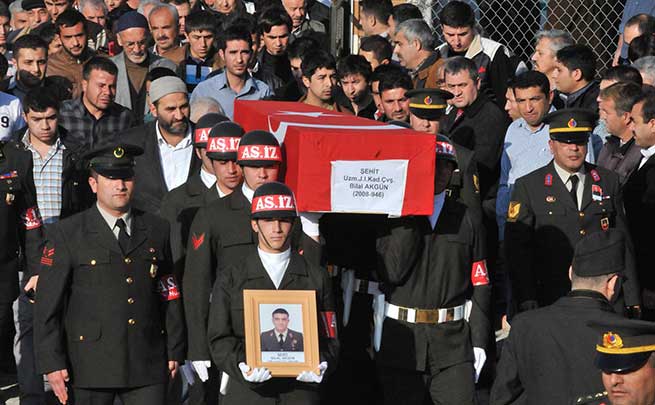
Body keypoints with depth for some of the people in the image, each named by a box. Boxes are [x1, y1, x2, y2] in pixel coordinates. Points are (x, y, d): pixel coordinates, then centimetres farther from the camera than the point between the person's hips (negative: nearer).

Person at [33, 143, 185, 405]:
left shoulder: (157, 230, 9)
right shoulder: (69, 233, 0)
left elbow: (170, 295, 12)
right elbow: (47, 304, -3)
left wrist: (174, 351, 10)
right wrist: (52, 363, -9)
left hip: (148, 365, 2)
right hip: (93, 363, -2)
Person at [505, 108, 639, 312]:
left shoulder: (609, 181, 11)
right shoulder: (528, 187, 2)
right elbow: (517, 249, 0)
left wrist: (632, 302, 10)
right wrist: (527, 303, -8)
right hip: (552, 301, -2)